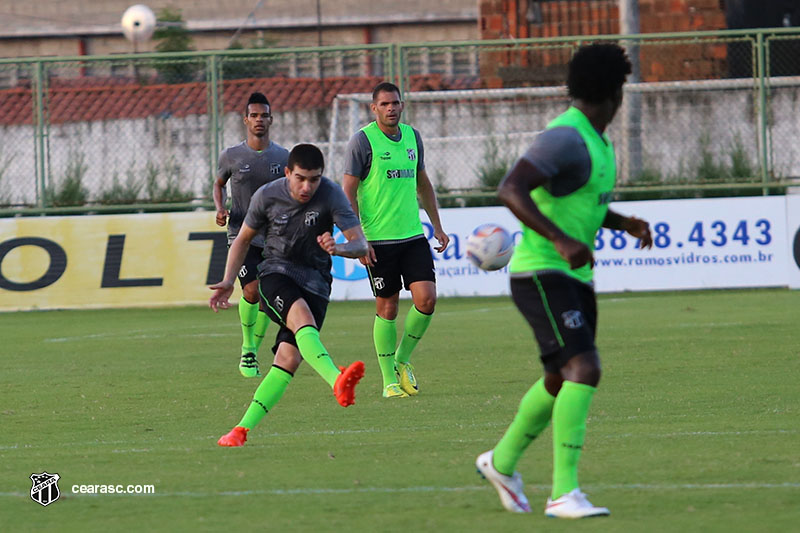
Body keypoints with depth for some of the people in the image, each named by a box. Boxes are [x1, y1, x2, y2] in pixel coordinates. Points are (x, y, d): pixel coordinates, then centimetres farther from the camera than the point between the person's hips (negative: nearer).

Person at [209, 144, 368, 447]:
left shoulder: (331, 196, -11)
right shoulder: (267, 196, -6)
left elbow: (360, 245, -16)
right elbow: (244, 238, 11)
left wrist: (340, 248, -39)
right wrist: (228, 281, 3)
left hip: (314, 281, 1)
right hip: (276, 273, -1)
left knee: (289, 358, -14)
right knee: (302, 316, -35)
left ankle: (242, 429, -9)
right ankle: (338, 382, -58)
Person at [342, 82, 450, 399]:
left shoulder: (412, 136, 11)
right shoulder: (362, 141, -7)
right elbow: (347, 192, -7)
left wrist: (437, 226, 20)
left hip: (414, 235, 5)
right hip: (378, 240, -5)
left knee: (426, 298, -7)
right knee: (387, 308, 0)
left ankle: (402, 361, 16)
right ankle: (390, 380, 11)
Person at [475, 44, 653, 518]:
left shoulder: (598, 142, 13)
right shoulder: (565, 137, -18)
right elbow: (510, 189, -28)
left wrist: (627, 223, 10)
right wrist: (561, 240, -36)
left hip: (575, 279, 10)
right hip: (541, 275, -10)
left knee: (561, 381, 20)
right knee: (585, 369, -22)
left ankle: (503, 461, 42)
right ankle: (564, 493, -25)